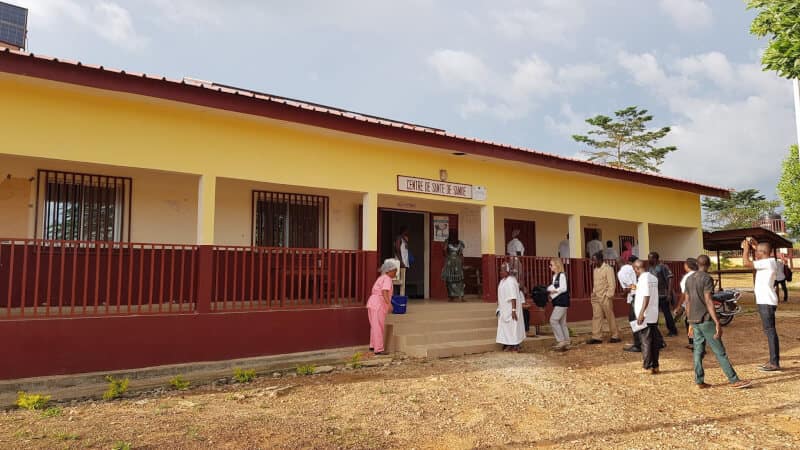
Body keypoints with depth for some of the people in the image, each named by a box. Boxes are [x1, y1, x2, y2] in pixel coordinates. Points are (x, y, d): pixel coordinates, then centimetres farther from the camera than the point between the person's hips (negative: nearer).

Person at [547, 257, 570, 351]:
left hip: (562, 302, -9)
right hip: (557, 302, 9)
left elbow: (563, 288, -20)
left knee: (553, 320, -12)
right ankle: (566, 343, 16)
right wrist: (549, 289, -2)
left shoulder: (562, 275, -13)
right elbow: (552, 287, 17)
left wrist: (554, 291, -11)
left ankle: (561, 340, -6)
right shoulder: (555, 276, 15)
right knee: (562, 322, 11)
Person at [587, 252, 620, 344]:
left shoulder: (608, 269, -10)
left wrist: (609, 296, -17)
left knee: (610, 317, 3)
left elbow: (612, 284, -13)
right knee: (596, 317, 4)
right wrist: (593, 293, 10)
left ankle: (615, 336, 15)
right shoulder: (596, 269, 13)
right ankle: (597, 337, 5)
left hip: (605, 298, -7)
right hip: (596, 298, 7)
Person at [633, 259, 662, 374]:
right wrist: (637, 289, 39)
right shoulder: (654, 278, 11)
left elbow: (646, 297, -23)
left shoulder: (644, 279, -16)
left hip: (645, 317, -8)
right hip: (654, 316, 8)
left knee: (646, 341, -1)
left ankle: (648, 366, 4)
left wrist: (641, 313, -24)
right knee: (655, 341, 12)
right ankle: (655, 366, 19)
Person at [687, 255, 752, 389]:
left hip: (694, 320, 7)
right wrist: (717, 323, -17)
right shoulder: (707, 278, -11)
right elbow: (708, 301, -17)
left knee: (698, 350, 7)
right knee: (720, 351, -2)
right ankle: (734, 380, 3)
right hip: (706, 319, -7)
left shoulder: (689, 279, 11)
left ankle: (699, 381, 7)